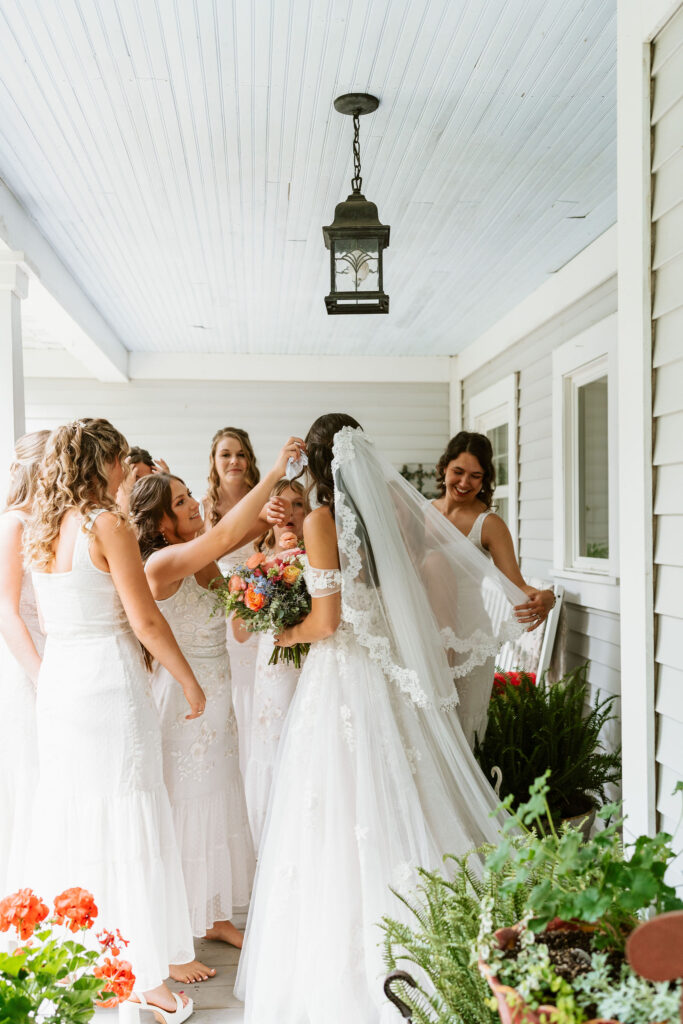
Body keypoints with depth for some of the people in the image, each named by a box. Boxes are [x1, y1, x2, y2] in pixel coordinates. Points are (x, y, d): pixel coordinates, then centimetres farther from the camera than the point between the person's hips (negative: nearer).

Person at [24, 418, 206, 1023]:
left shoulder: (39, 529, 8)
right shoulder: (108, 525, -13)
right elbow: (145, 620, -14)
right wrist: (189, 681, -5)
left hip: (56, 682, 7)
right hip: (109, 684, -7)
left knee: (67, 821, 16)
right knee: (124, 824, 1)